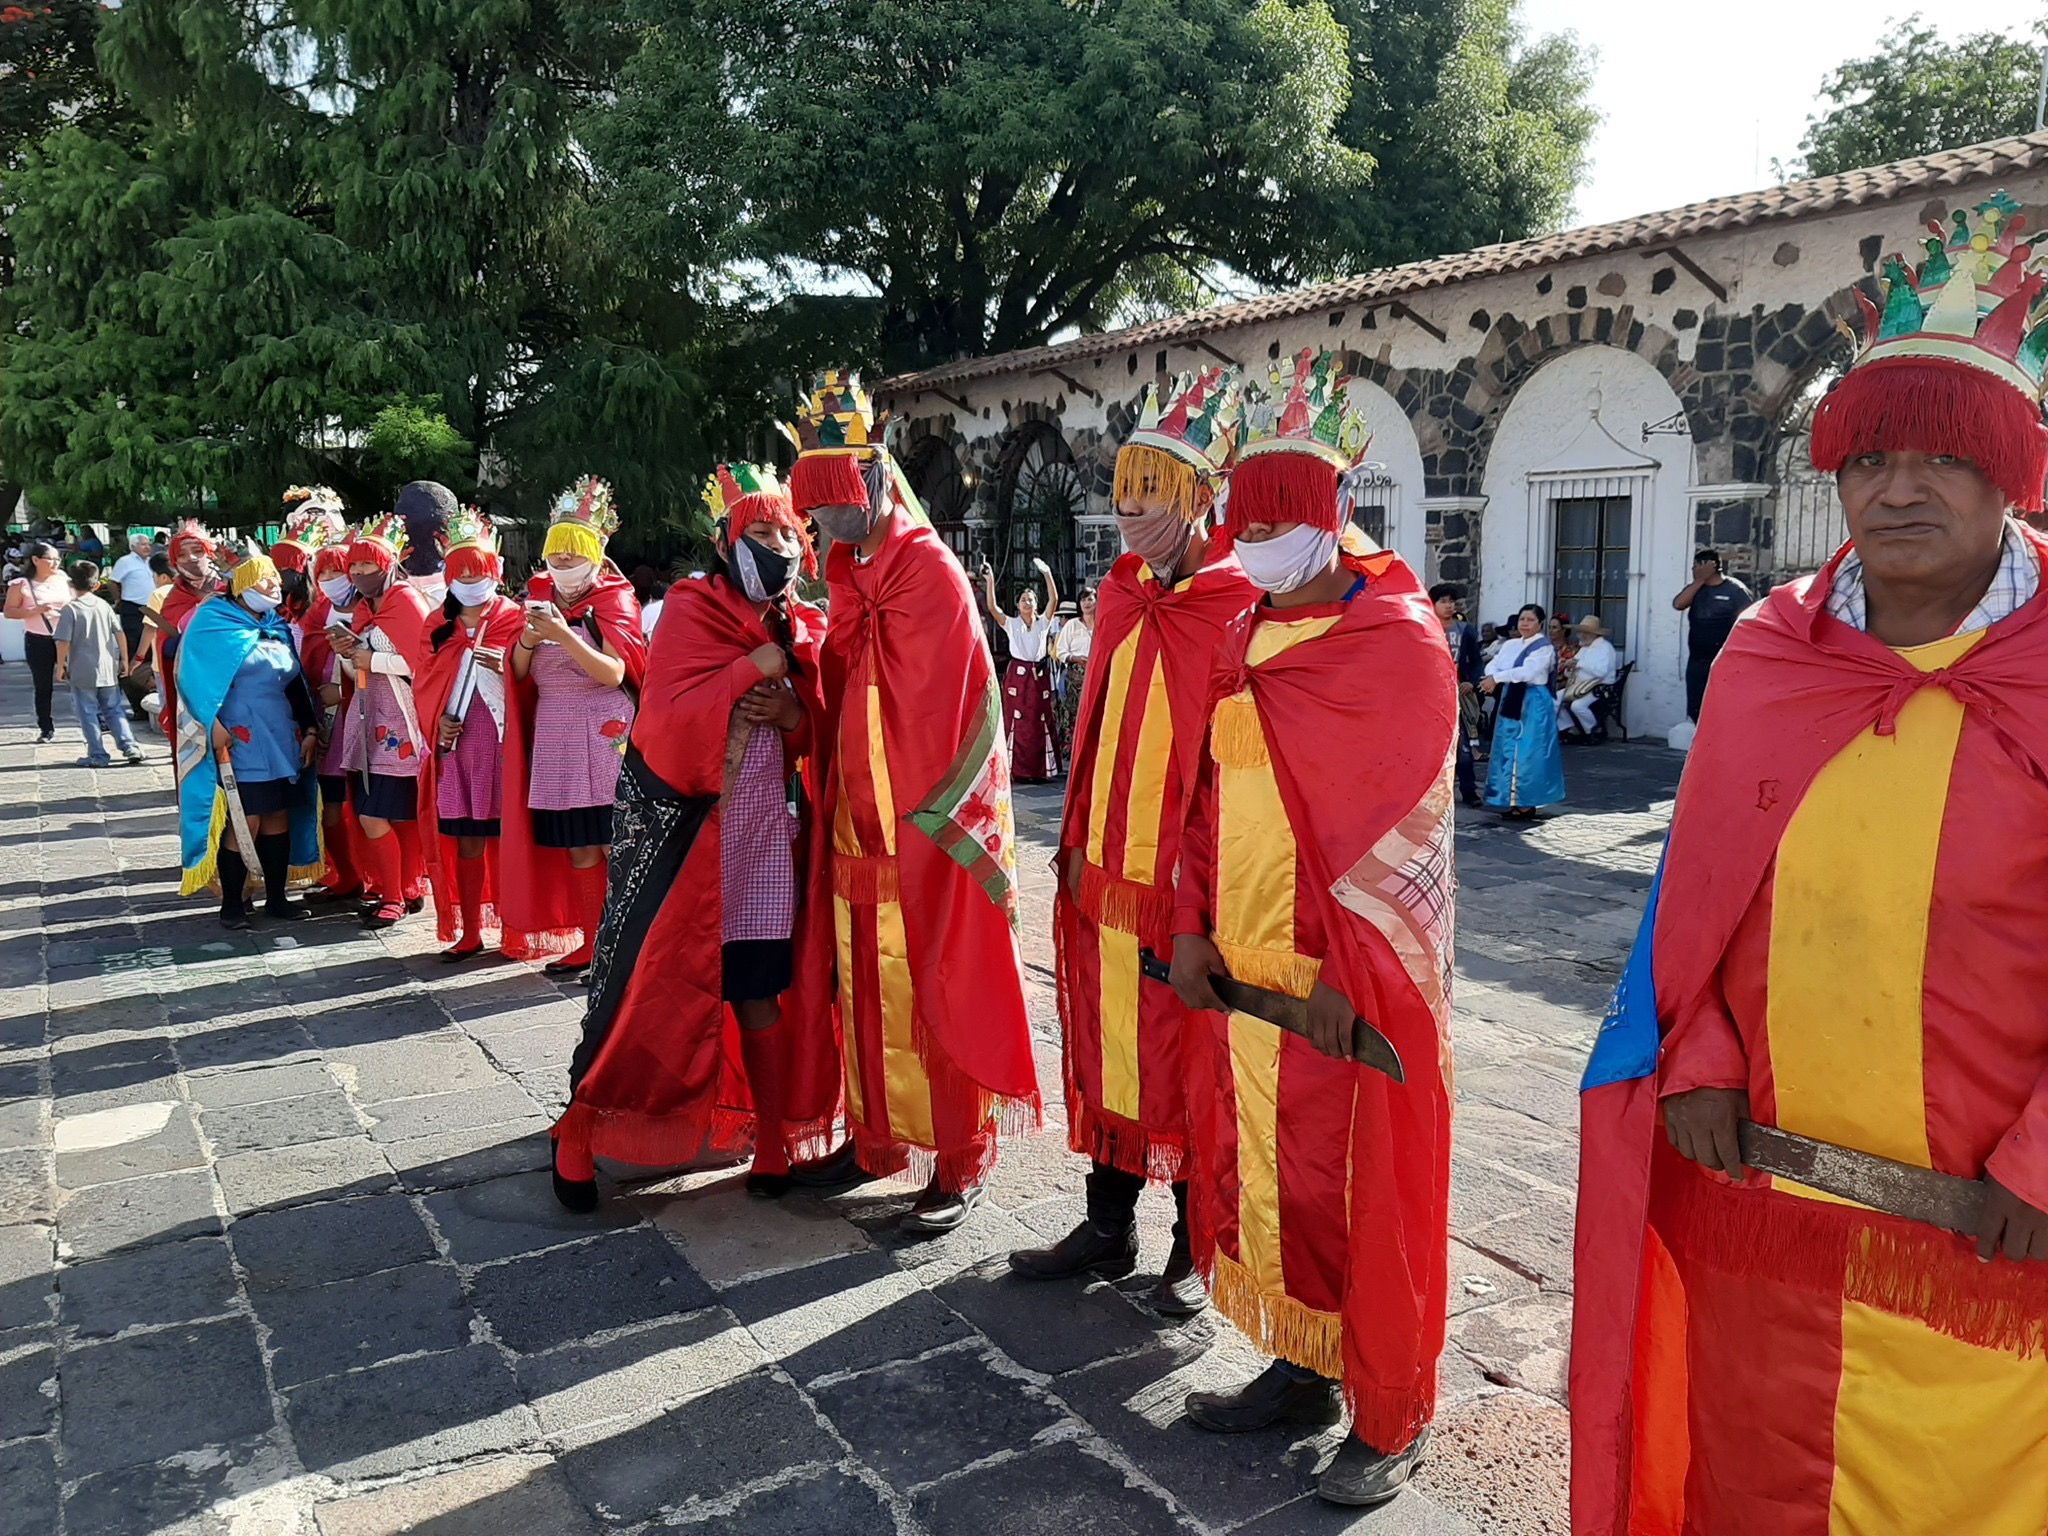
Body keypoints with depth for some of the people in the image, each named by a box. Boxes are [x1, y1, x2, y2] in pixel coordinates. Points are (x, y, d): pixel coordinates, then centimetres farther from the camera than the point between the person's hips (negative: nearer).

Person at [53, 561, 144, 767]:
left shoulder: (70, 609, -9)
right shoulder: (103, 605, 4)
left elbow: (63, 642, -12)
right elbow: (120, 634, 5)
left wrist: (60, 667, -3)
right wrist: (124, 659, 14)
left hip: (82, 672, -4)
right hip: (107, 669, 4)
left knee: (88, 713, 4)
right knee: (114, 710, 12)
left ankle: (97, 755, 5)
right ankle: (130, 747, 1)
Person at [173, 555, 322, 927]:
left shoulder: (277, 628, 15)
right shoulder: (213, 626, -3)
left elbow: (295, 683, 16)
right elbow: (197, 679, -10)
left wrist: (309, 729, 9)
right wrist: (214, 728, -17)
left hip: (282, 739, 6)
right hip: (239, 743, -6)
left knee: (279, 817, 8)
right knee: (243, 823, -6)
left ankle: (277, 897, 17)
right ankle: (231, 905, 6)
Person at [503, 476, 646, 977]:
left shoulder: (613, 600, -1)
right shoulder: (541, 600, 15)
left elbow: (615, 673, -14)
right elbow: (519, 673, 13)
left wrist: (565, 636, -22)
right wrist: (528, 639, -6)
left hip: (605, 736, -5)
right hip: (554, 737, 5)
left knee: (613, 846, -7)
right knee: (577, 849, 6)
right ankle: (590, 944, 14)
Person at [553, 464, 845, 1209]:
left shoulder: (807, 628, 9)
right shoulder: (690, 612, -5)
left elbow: (826, 735, 10)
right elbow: (669, 716, -17)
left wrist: (792, 713, -11)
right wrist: (754, 666, -17)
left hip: (766, 838, 4)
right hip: (683, 830, -4)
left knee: (762, 993, 6)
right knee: (646, 985, 1)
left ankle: (775, 1140, 18)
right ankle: (578, 1134, 18)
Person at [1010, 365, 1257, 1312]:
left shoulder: (1238, 605, -12)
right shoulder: (1121, 595, 9)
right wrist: (1080, 840, 11)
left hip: (1188, 878, -6)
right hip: (1105, 870, 7)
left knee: (1184, 1056, 6)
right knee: (1107, 1046, 15)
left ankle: (1194, 1246, 24)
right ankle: (1108, 1227, 31)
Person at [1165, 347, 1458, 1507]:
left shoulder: (1398, 638, -10)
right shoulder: (1247, 639, 11)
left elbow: (1393, 824, -14)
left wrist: (1345, 972, -17)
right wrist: (1193, 923, 4)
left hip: (1352, 978, -6)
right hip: (1242, 964, 7)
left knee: (1361, 1192, 3)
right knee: (1263, 1170, 14)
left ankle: (1392, 1419, 21)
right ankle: (1301, 1365, 33)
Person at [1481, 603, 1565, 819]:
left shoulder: (1544, 647, -7)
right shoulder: (1510, 645, 14)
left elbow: (1527, 671, -21)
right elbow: (1494, 666, 4)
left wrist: (1497, 678, -24)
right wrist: (1492, 678, -19)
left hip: (1533, 704, -7)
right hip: (1511, 702, 7)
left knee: (1528, 754, -6)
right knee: (1508, 751, 8)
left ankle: (1526, 804, -1)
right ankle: (1512, 801, 15)